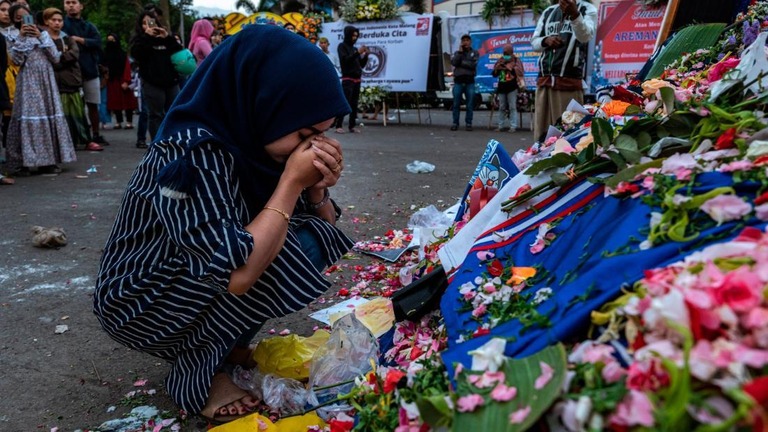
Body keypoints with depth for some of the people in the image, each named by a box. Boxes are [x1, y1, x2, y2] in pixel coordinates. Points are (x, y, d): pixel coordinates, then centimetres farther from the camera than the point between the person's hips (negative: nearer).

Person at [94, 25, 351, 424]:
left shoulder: (251, 138, -6)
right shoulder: (192, 155, -29)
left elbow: (323, 229, 2)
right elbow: (238, 276, -36)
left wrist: (318, 189, -20)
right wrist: (292, 182, -30)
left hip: (201, 289, 8)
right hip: (141, 304, -8)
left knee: (310, 239, -4)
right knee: (292, 249, -24)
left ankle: (224, 342, 7)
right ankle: (198, 367, -7)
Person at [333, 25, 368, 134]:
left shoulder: (354, 48, 19)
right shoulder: (342, 46, 2)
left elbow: (362, 64, 18)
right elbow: (345, 60, -13)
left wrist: (365, 55, 2)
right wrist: (358, 53, -17)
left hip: (357, 79, 7)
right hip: (347, 79, -6)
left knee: (354, 104, 2)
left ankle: (352, 126, 3)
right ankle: (338, 126, -15)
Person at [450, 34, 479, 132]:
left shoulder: (475, 53, 9)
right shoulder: (457, 53, 14)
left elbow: (473, 65, -8)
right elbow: (453, 62, -6)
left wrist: (461, 62, -5)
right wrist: (460, 52, -7)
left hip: (469, 81, -1)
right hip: (458, 81, 1)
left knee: (470, 104, 0)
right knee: (456, 104, 1)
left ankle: (468, 123, 7)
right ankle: (455, 123, 8)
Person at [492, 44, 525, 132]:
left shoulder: (516, 61, -2)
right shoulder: (500, 61, 11)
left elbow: (520, 74, -6)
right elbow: (494, 74, 10)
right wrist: (498, 67, -5)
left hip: (512, 87, -5)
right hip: (502, 87, 5)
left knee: (512, 107, -5)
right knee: (502, 107, 9)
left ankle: (513, 126, -4)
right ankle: (501, 126, 15)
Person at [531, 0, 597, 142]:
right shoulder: (548, 12, 19)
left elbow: (586, 36, -14)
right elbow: (534, 42, 17)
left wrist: (574, 14, -34)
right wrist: (545, 40, -7)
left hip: (569, 80, -4)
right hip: (544, 80, 4)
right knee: (541, 132, 2)